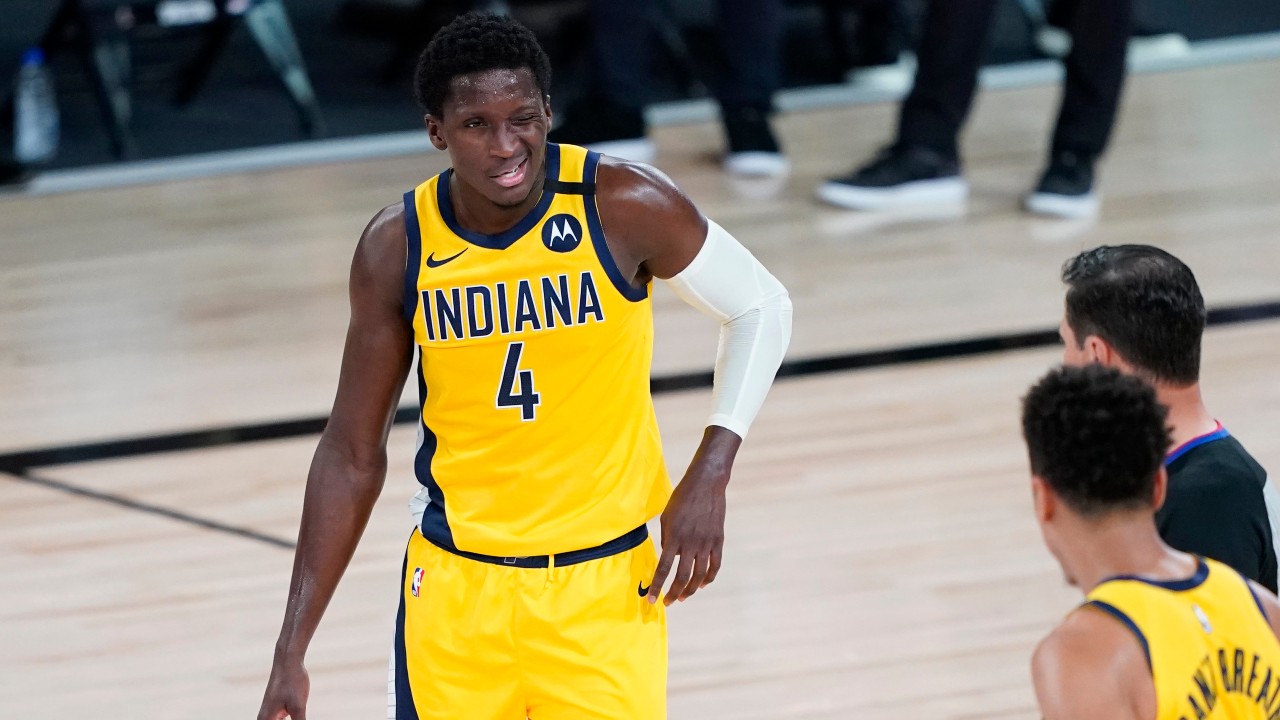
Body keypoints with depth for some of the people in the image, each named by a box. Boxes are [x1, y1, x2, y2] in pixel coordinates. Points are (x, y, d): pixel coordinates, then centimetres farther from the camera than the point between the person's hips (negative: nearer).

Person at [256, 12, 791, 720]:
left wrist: (709, 476, -12)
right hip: (457, 585, 2)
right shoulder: (396, 248, -8)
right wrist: (290, 653, -3)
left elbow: (760, 307, 1)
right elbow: (352, 455, 0)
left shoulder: (625, 207, -15)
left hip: (604, 585, -2)